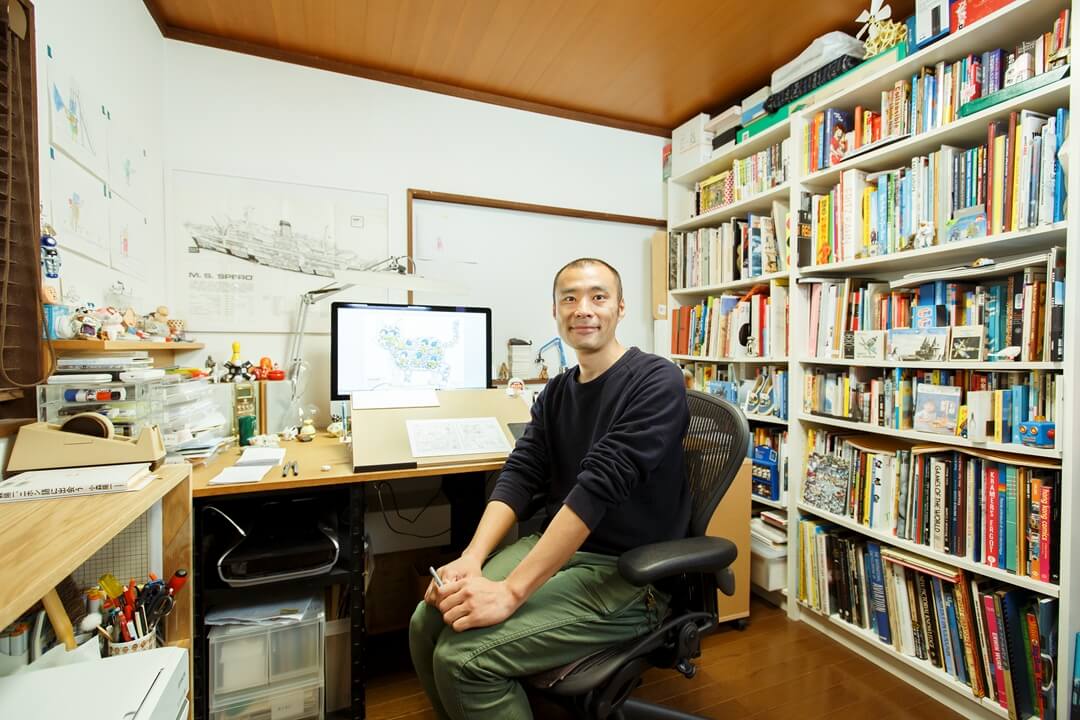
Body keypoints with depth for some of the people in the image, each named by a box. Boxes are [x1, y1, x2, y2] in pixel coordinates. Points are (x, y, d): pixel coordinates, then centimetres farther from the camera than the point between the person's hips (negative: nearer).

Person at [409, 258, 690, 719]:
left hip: (626, 574, -6)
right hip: (554, 547, 6)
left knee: (461, 658, -17)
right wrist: (471, 558, -14)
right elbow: (520, 475, 1)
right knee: (428, 623, -5)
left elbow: (599, 486, -25)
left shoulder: (656, 382, -15)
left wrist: (511, 591, -27)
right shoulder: (556, 392, 8)